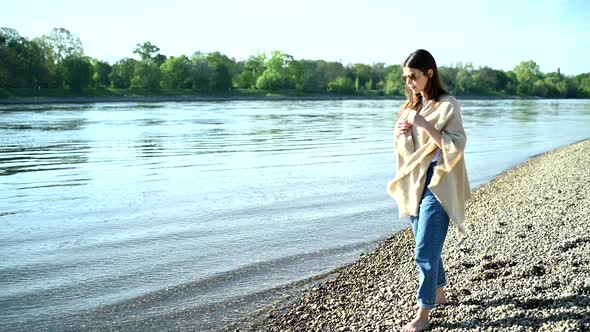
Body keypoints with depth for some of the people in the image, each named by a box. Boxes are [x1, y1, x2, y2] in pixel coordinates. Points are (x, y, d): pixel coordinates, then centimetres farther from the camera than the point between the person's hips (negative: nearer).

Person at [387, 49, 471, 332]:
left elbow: (456, 146, -17)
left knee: (425, 252, -8)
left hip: (437, 185, -7)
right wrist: (398, 134, -3)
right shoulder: (412, 105, 12)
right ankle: (438, 293, 36)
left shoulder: (447, 105, -10)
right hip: (414, 184, 7)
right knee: (428, 247, 17)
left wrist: (425, 125, -24)